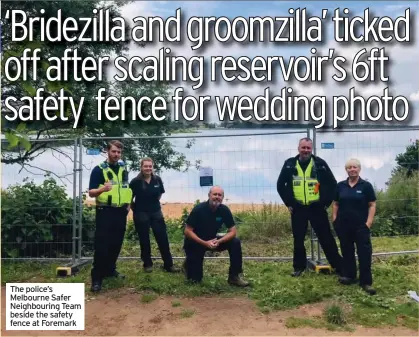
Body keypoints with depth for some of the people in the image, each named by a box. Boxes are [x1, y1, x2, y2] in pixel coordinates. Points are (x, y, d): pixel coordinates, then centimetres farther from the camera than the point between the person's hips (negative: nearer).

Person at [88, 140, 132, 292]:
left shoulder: (123, 169, 10)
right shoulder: (99, 169, -8)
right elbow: (91, 193, -13)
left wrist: (128, 203, 12)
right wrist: (102, 189, -33)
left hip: (120, 212, 6)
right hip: (105, 212, -6)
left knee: (116, 243, 13)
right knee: (101, 245, -6)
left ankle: (110, 269, 29)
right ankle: (97, 277, -1)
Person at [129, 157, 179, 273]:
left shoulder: (157, 179, -3)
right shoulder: (135, 181, -14)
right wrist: (134, 208, 3)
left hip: (156, 212, 3)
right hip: (141, 214, -3)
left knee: (163, 238, 3)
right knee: (144, 240, 7)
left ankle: (169, 264, 11)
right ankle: (147, 264, 22)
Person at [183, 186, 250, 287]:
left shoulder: (224, 210, -14)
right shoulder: (199, 209, -25)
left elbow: (233, 231, -13)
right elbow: (187, 231, -23)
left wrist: (218, 241, -30)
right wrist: (204, 243, -33)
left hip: (212, 240, 4)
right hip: (196, 242, -4)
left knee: (235, 243, -20)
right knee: (195, 278, -5)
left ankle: (234, 276, -9)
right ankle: (189, 262, 28)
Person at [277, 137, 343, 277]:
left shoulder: (320, 163, -2)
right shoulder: (289, 164, 2)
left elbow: (332, 184, 3)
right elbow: (280, 185, 8)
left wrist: (326, 202, -1)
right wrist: (288, 203, 4)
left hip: (317, 208, -1)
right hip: (298, 209, 2)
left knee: (326, 238, 4)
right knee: (298, 240, 9)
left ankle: (339, 266, 14)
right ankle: (299, 266, 24)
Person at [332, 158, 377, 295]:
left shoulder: (366, 185, -2)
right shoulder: (340, 185, 6)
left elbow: (372, 205, -3)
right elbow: (336, 204, 11)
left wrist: (369, 222, -10)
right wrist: (334, 219, 2)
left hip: (360, 225, -3)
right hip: (343, 225, 3)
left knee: (364, 252, -4)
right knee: (347, 251, 13)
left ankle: (366, 282, 2)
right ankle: (350, 276, 27)